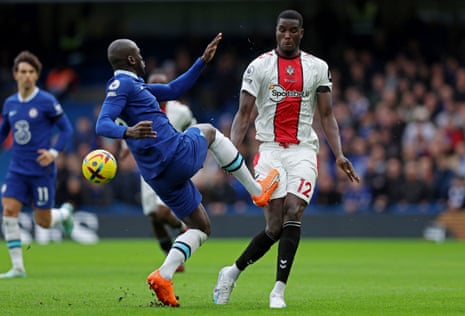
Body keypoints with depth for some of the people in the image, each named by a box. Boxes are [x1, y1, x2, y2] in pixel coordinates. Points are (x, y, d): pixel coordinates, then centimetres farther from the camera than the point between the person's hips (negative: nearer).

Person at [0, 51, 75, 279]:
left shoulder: (47, 102, -8)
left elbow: (66, 129, -4)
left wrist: (54, 152, -17)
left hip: (41, 170, -4)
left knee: (43, 221, 1)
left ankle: (65, 213, 38)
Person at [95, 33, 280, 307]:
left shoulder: (133, 85, 23)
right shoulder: (122, 84, -8)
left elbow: (174, 90, 29)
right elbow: (102, 125, -22)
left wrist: (203, 60, 25)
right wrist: (128, 132, -42)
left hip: (158, 176, 10)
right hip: (179, 156, -10)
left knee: (201, 228, 18)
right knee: (207, 131, 22)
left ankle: (164, 276, -3)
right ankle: (257, 189, 31)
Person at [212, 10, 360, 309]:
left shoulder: (318, 68, 8)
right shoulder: (259, 66, 3)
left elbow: (327, 116, 10)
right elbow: (243, 114, 1)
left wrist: (339, 155, -2)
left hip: (303, 151, 1)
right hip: (270, 150, -1)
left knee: (293, 214, -17)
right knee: (275, 227, -9)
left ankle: (279, 291, -12)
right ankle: (232, 272, 14)